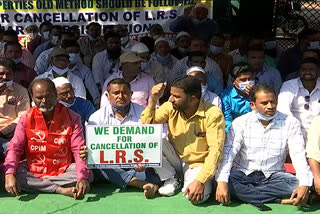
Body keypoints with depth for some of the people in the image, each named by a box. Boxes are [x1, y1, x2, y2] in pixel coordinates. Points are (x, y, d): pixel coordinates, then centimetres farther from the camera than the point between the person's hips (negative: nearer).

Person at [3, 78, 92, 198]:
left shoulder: (71, 118, -6)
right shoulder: (26, 119, -1)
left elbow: (79, 150, -13)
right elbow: (15, 148, -6)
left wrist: (83, 178, -31)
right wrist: (9, 174, -26)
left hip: (63, 170, -1)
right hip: (33, 169, 1)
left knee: (88, 174, -27)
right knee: (4, 173, -26)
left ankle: (36, 184, -16)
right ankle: (60, 190, -22)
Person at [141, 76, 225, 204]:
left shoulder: (213, 114, -18)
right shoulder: (170, 107, -7)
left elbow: (215, 150, -22)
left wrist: (200, 180, -32)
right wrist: (153, 100, -26)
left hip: (197, 165, -4)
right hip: (175, 161, 4)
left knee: (197, 196, -34)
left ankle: (190, 180, 3)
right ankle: (170, 180, -1)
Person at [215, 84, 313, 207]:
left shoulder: (290, 123, -2)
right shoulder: (240, 122, -4)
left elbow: (299, 156, -11)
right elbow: (228, 152, -15)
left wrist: (305, 185, -29)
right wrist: (222, 182, -32)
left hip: (273, 176, 1)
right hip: (244, 174, 0)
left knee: (297, 184, -28)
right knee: (227, 181, -32)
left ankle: (247, 193, -22)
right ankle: (279, 200, -22)